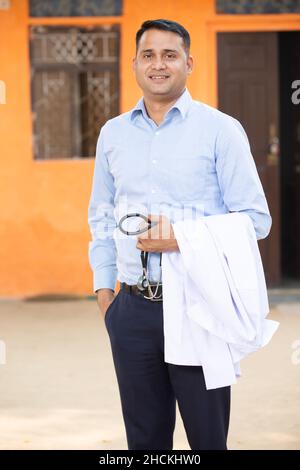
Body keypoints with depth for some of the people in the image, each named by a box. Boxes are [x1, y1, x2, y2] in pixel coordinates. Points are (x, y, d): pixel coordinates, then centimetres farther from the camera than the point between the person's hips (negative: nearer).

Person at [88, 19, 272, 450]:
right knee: (144, 439, 11)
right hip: (133, 311, 4)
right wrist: (104, 286, 11)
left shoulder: (221, 130, -2)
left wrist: (182, 239, -15)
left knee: (208, 437, 1)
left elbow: (255, 218, -5)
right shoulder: (113, 134, 12)